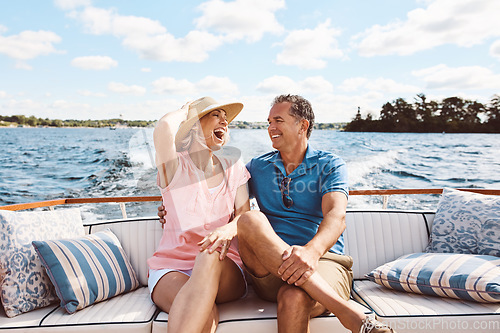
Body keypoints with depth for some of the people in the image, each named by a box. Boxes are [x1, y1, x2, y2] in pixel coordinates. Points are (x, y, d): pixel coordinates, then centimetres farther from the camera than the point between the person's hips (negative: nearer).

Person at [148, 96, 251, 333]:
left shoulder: (234, 168, 12)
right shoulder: (175, 167, 0)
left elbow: (245, 215, 1)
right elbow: (164, 127, -22)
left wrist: (229, 228, -24)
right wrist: (185, 110, 2)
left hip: (222, 269, 3)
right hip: (170, 268, -2)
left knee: (210, 255, -35)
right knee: (207, 314, -36)